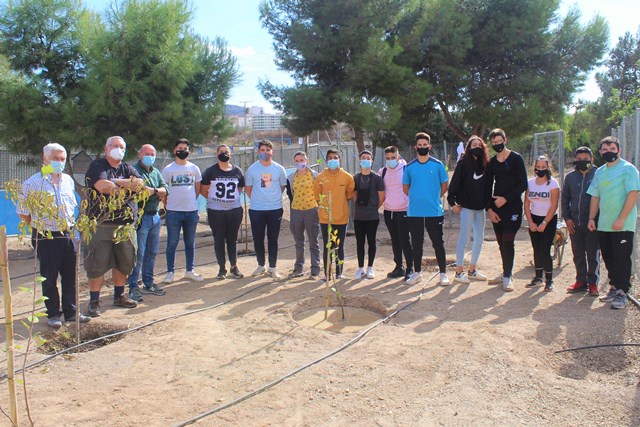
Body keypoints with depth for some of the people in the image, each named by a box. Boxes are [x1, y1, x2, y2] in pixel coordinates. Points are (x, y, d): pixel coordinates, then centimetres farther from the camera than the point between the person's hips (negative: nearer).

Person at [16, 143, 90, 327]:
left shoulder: (68, 180, 8)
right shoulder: (32, 183, -10)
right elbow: (23, 212, -5)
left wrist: (69, 226, 14)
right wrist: (40, 227, 0)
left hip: (68, 235, 5)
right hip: (46, 238, -5)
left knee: (70, 276, 11)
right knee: (49, 278, 7)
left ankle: (71, 312, 23)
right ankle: (53, 314, 20)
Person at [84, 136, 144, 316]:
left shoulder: (128, 169, 14)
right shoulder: (97, 166, 0)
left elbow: (140, 184, -5)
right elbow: (102, 186, -19)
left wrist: (116, 183, -15)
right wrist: (127, 185, -6)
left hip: (126, 225, 5)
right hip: (102, 225, -5)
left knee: (123, 263, 12)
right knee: (98, 265, -1)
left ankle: (119, 296, 27)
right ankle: (94, 301, 10)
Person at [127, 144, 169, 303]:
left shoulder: (156, 172, 17)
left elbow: (165, 189, 7)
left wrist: (153, 190, -12)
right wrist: (157, 192, -12)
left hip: (155, 216, 7)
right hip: (141, 217, -7)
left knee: (152, 253, 13)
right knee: (138, 254, -6)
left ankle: (148, 284, 24)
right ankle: (133, 287, 2)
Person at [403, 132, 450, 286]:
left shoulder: (438, 165, 0)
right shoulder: (409, 166, 4)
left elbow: (444, 185, 8)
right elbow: (405, 187, 14)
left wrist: (434, 198, 5)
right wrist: (416, 198, 7)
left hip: (435, 211, -2)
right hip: (414, 212, 2)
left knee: (438, 243, 2)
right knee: (416, 243, 10)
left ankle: (443, 273, 12)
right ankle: (417, 273, 22)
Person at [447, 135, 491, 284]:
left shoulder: (485, 164, 9)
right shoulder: (463, 163, -7)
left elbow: (487, 185, 14)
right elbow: (454, 183, -10)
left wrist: (488, 203, 8)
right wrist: (452, 202, -14)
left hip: (480, 207, 6)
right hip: (466, 206, -6)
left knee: (479, 238, 10)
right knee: (464, 239, -3)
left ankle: (472, 270, 23)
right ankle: (459, 272, 6)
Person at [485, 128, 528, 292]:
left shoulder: (516, 159, -3)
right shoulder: (492, 162, 11)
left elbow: (523, 185, -7)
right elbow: (488, 186, 12)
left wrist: (506, 199, -14)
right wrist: (489, 208, 2)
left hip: (513, 206, -5)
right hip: (496, 208, 5)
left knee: (508, 242, -9)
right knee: (501, 242, 9)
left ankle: (507, 277, -2)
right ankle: (505, 272, 21)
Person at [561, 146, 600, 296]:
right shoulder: (570, 176, 8)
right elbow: (564, 198, 14)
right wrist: (566, 218, 6)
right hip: (574, 223, 4)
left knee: (593, 254, 5)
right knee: (578, 254, 11)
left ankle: (593, 283, 16)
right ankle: (581, 281, 22)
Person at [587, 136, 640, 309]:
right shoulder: (599, 172, 14)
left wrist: (621, 219, -19)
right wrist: (591, 218, 9)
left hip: (622, 225, -6)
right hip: (603, 224, 6)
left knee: (622, 259, -4)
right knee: (609, 259, 13)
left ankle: (622, 293, 3)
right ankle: (614, 288, 25)